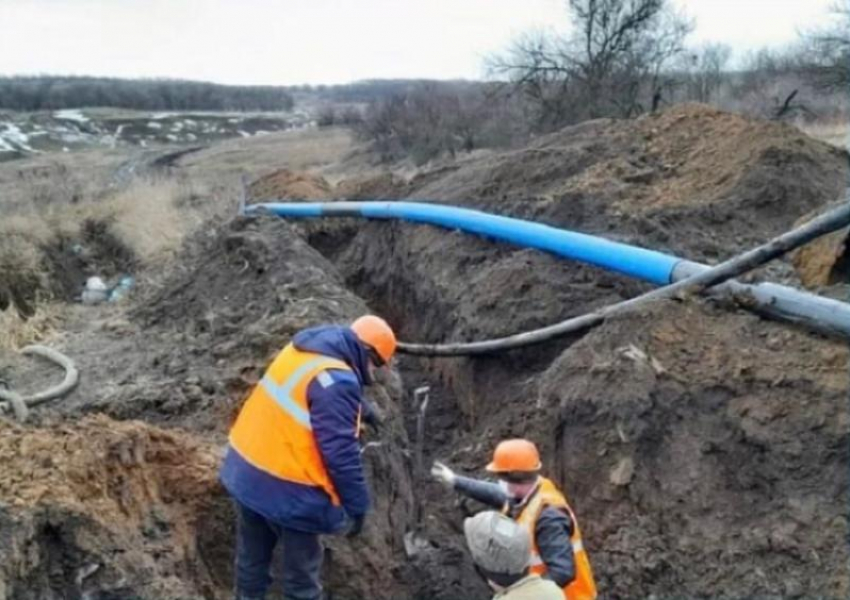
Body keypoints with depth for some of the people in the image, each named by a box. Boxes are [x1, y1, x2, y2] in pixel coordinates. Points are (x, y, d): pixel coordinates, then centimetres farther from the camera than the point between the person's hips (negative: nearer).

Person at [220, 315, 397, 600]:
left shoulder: (303, 348, 6)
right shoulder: (336, 381, -23)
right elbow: (340, 452, -23)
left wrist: (360, 409, 42)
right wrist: (357, 505, -12)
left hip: (245, 468, 9)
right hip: (284, 487, -9)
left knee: (252, 554, 25)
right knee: (301, 567, 10)